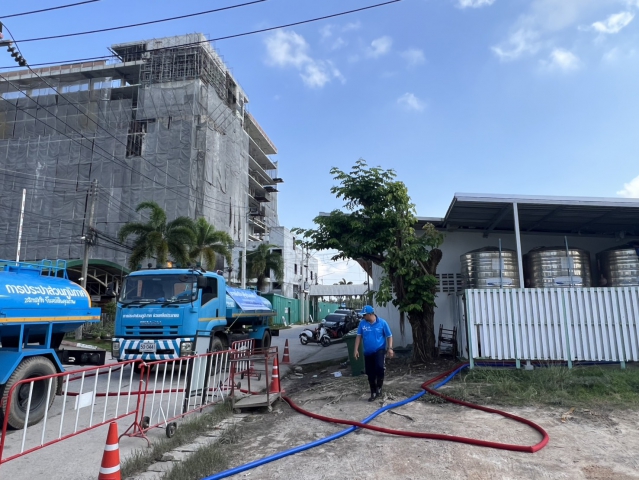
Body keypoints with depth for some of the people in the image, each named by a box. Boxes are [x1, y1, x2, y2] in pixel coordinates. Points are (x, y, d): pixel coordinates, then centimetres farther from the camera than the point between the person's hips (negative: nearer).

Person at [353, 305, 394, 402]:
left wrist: (390, 348, -12)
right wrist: (356, 349, -5)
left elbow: (389, 336, -2)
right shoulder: (362, 323, -2)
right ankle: (373, 393, 24)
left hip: (379, 349, -3)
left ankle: (379, 387, -2)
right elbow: (359, 336, 2)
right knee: (370, 373, 8)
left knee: (379, 367, -26)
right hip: (368, 352, 4)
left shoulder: (382, 322, -9)